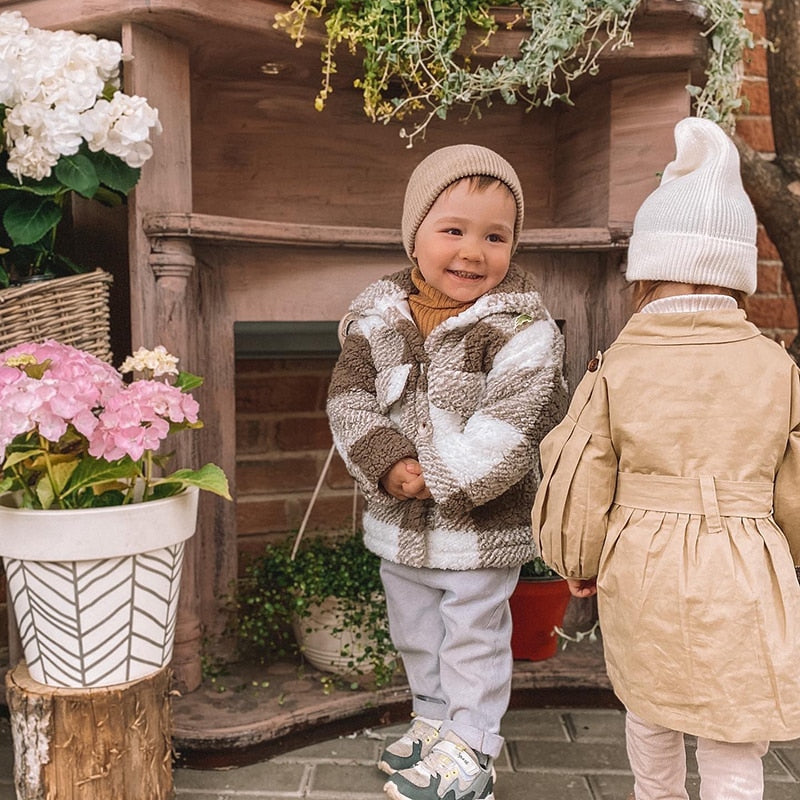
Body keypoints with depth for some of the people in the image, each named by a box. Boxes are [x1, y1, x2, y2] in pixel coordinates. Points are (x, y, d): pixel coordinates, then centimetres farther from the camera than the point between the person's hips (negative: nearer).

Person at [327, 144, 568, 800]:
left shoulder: (521, 329, -16)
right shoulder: (378, 318, -3)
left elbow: (513, 427, -22)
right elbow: (349, 397, -8)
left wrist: (439, 476, -24)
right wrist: (387, 464, -22)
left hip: (482, 527, -5)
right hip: (397, 523, 5)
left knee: (475, 638, 12)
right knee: (415, 636, 23)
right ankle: (434, 721, 46)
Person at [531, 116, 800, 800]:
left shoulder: (615, 371, -8)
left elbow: (578, 487, -4)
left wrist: (579, 566, 14)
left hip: (641, 571, 2)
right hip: (744, 577, -1)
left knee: (651, 707, 26)